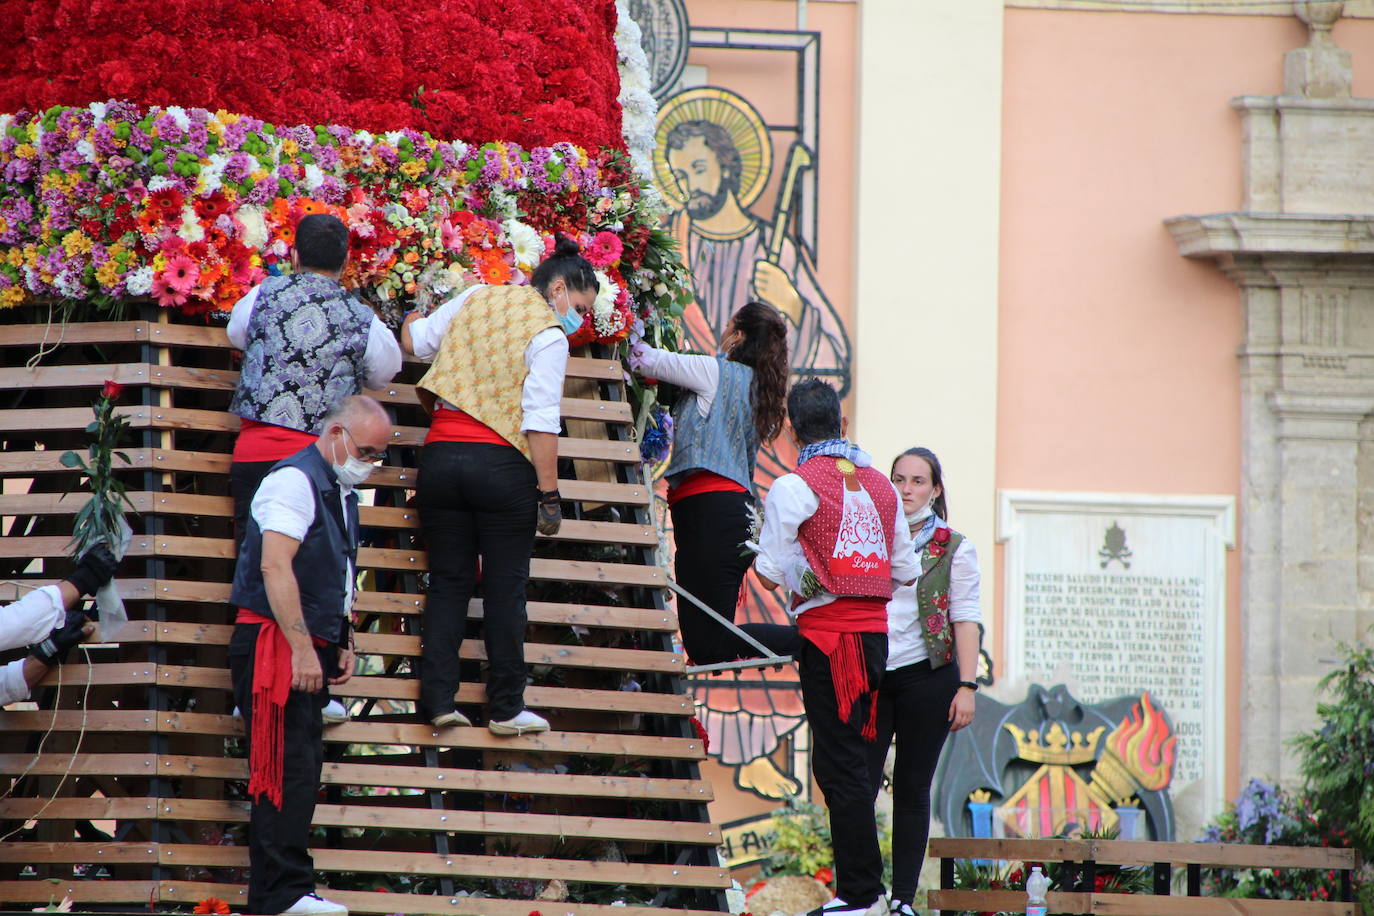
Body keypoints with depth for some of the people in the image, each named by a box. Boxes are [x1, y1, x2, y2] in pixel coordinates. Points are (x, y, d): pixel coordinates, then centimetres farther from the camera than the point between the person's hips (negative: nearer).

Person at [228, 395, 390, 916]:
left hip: (308, 651, 10)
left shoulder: (340, 492, 20)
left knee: (301, 770, 8)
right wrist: (302, 649, -25)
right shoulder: (295, 481, -12)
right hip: (274, 645, -10)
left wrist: (343, 643, 19)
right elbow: (276, 566, -22)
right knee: (288, 769, -14)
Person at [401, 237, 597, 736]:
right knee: (505, 587, 4)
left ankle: (437, 700, 2)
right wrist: (549, 494, -10)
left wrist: (411, 320, 41)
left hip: (441, 455, 5)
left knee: (448, 582, 9)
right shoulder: (548, 335, -7)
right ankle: (506, 708, 6)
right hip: (503, 465, -5)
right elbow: (541, 422, -13)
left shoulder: (476, 299, 8)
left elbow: (413, 340, 18)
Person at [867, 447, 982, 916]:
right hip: (870, 675, 2)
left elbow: (966, 620, 1)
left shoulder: (953, 548, 6)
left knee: (912, 789, 2)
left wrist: (967, 686, -8)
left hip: (926, 676, -2)